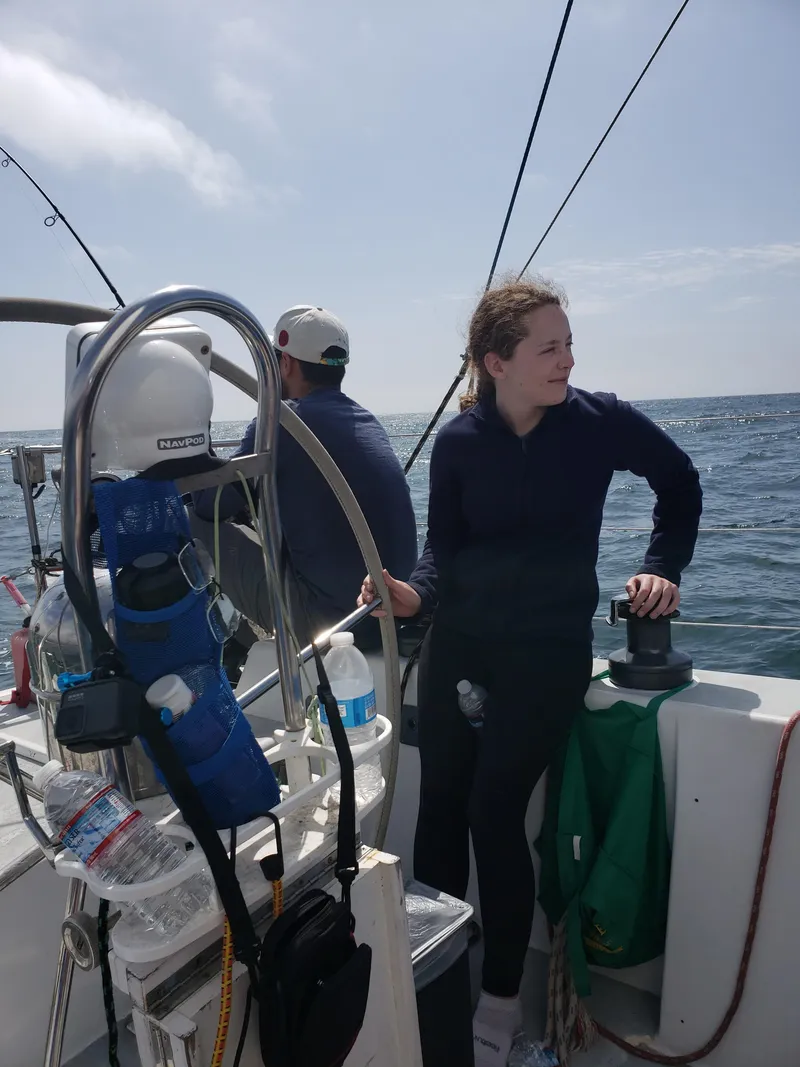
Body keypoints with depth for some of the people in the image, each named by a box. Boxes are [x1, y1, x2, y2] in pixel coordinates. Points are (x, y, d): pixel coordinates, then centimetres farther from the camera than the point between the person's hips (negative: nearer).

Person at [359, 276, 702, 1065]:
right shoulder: (457, 441, -3)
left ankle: (501, 999, 18)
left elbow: (680, 485, 9)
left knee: (494, 813, -5)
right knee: (439, 805, 6)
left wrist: (662, 568, 0)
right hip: (457, 642, 3)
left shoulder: (600, 422, -7)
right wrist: (415, 593, -20)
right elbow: (443, 549, 0)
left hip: (549, 648, -2)